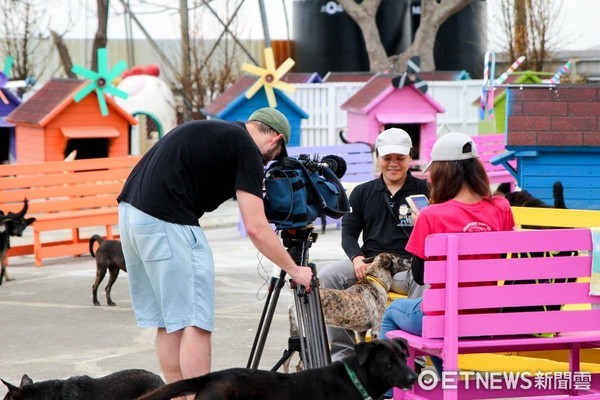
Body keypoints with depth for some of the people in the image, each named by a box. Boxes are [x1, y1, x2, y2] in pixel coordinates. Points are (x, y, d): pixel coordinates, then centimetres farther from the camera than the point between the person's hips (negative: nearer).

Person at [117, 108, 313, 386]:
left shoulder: (217, 132, 23)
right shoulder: (247, 150, -2)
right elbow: (255, 228, -7)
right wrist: (294, 270, 1)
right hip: (167, 221, -9)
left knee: (167, 322, 14)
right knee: (195, 323, -4)